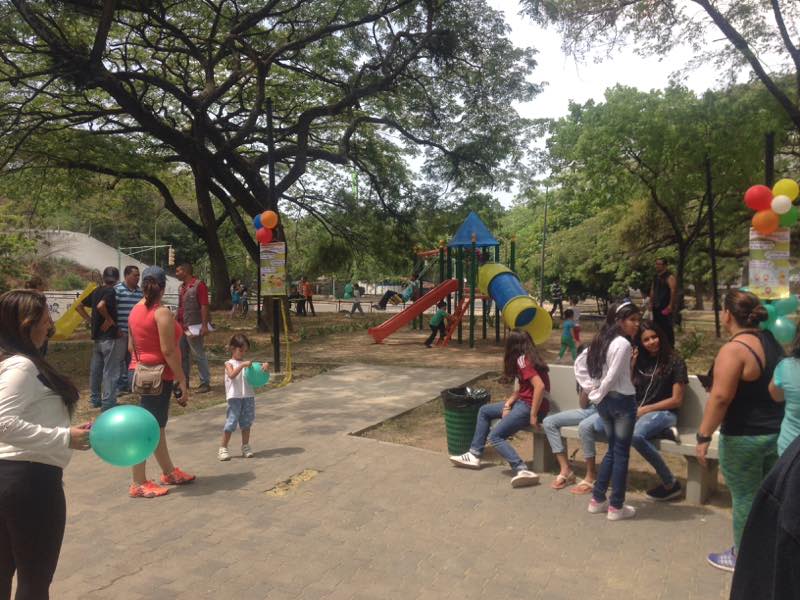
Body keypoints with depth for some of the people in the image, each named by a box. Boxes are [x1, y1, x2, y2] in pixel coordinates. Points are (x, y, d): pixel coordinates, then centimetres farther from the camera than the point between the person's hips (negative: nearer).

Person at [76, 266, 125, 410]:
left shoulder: (96, 291, 10)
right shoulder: (111, 291, -13)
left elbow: (78, 306, 12)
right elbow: (101, 306, -30)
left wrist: (90, 320, 10)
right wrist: (109, 319, -17)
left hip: (97, 336, 8)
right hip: (110, 336, -8)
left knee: (96, 369, 16)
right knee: (110, 371, -2)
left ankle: (95, 399, 27)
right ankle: (108, 403, 1)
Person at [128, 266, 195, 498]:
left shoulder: (135, 311, 8)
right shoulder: (162, 312, -17)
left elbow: (131, 346, 14)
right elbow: (168, 350, -20)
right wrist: (182, 381, -16)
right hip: (159, 376, -9)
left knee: (157, 426, 17)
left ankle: (169, 472, 30)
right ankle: (138, 484, 7)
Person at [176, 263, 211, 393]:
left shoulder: (199, 285, -11)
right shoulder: (181, 287, 13)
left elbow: (204, 306, -16)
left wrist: (204, 325, -21)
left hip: (193, 327, -8)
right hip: (181, 327, 8)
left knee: (199, 355, -3)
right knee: (183, 355, 14)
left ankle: (205, 383, 3)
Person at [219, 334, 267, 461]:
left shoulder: (247, 362, 11)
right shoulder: (229, 363, 0)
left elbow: (258, 369, 8)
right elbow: (232, 375, -19)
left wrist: (265, 365, -14)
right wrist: (242, 365, -29)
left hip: (248, 397, 4)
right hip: (235, 397, -4)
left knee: (246, 422, 10)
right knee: (231, 423, -4)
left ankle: (245, 446, 22)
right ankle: (223, 448, 7)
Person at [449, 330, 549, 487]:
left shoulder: (522, 360, -17)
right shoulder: (527, 358, 13)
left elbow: (540, 386, -28)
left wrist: (533, 415, -23)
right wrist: (507, 405, -1)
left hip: (530, 406, -10)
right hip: (523, 403, 10)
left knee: (495, 436, -13)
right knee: (485, 410, 15)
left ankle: (522, 471, -22)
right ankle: (474, 455, 19)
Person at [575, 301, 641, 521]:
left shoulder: (601, 340, 9)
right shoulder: (623, 343, -16)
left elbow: (579, 364, 12)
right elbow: (612, 377, -21)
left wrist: (592, 389, 7)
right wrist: (599, 393, -5)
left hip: (605, 402, 8)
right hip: (622, 401, -8)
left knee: (612, 450, 19)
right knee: (621, 453, 3)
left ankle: (597, 500, 24)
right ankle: (616, 507, 13)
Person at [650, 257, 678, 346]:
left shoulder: (669, 277, -10)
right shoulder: (656, 277, 15)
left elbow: (673, 291, -17)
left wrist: (671, 306, -21)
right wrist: (651, 303, 14)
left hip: (666, 308, -8)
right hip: (656, 307, 8)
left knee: (667, 328, -7)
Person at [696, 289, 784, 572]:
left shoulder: (733, 350, -22)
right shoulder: (772, 340, 4)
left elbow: (720, 397, -27)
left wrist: (704, 436, -22)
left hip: (744, 437, -8)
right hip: (777, 432, 8)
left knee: (745, 498, 6)